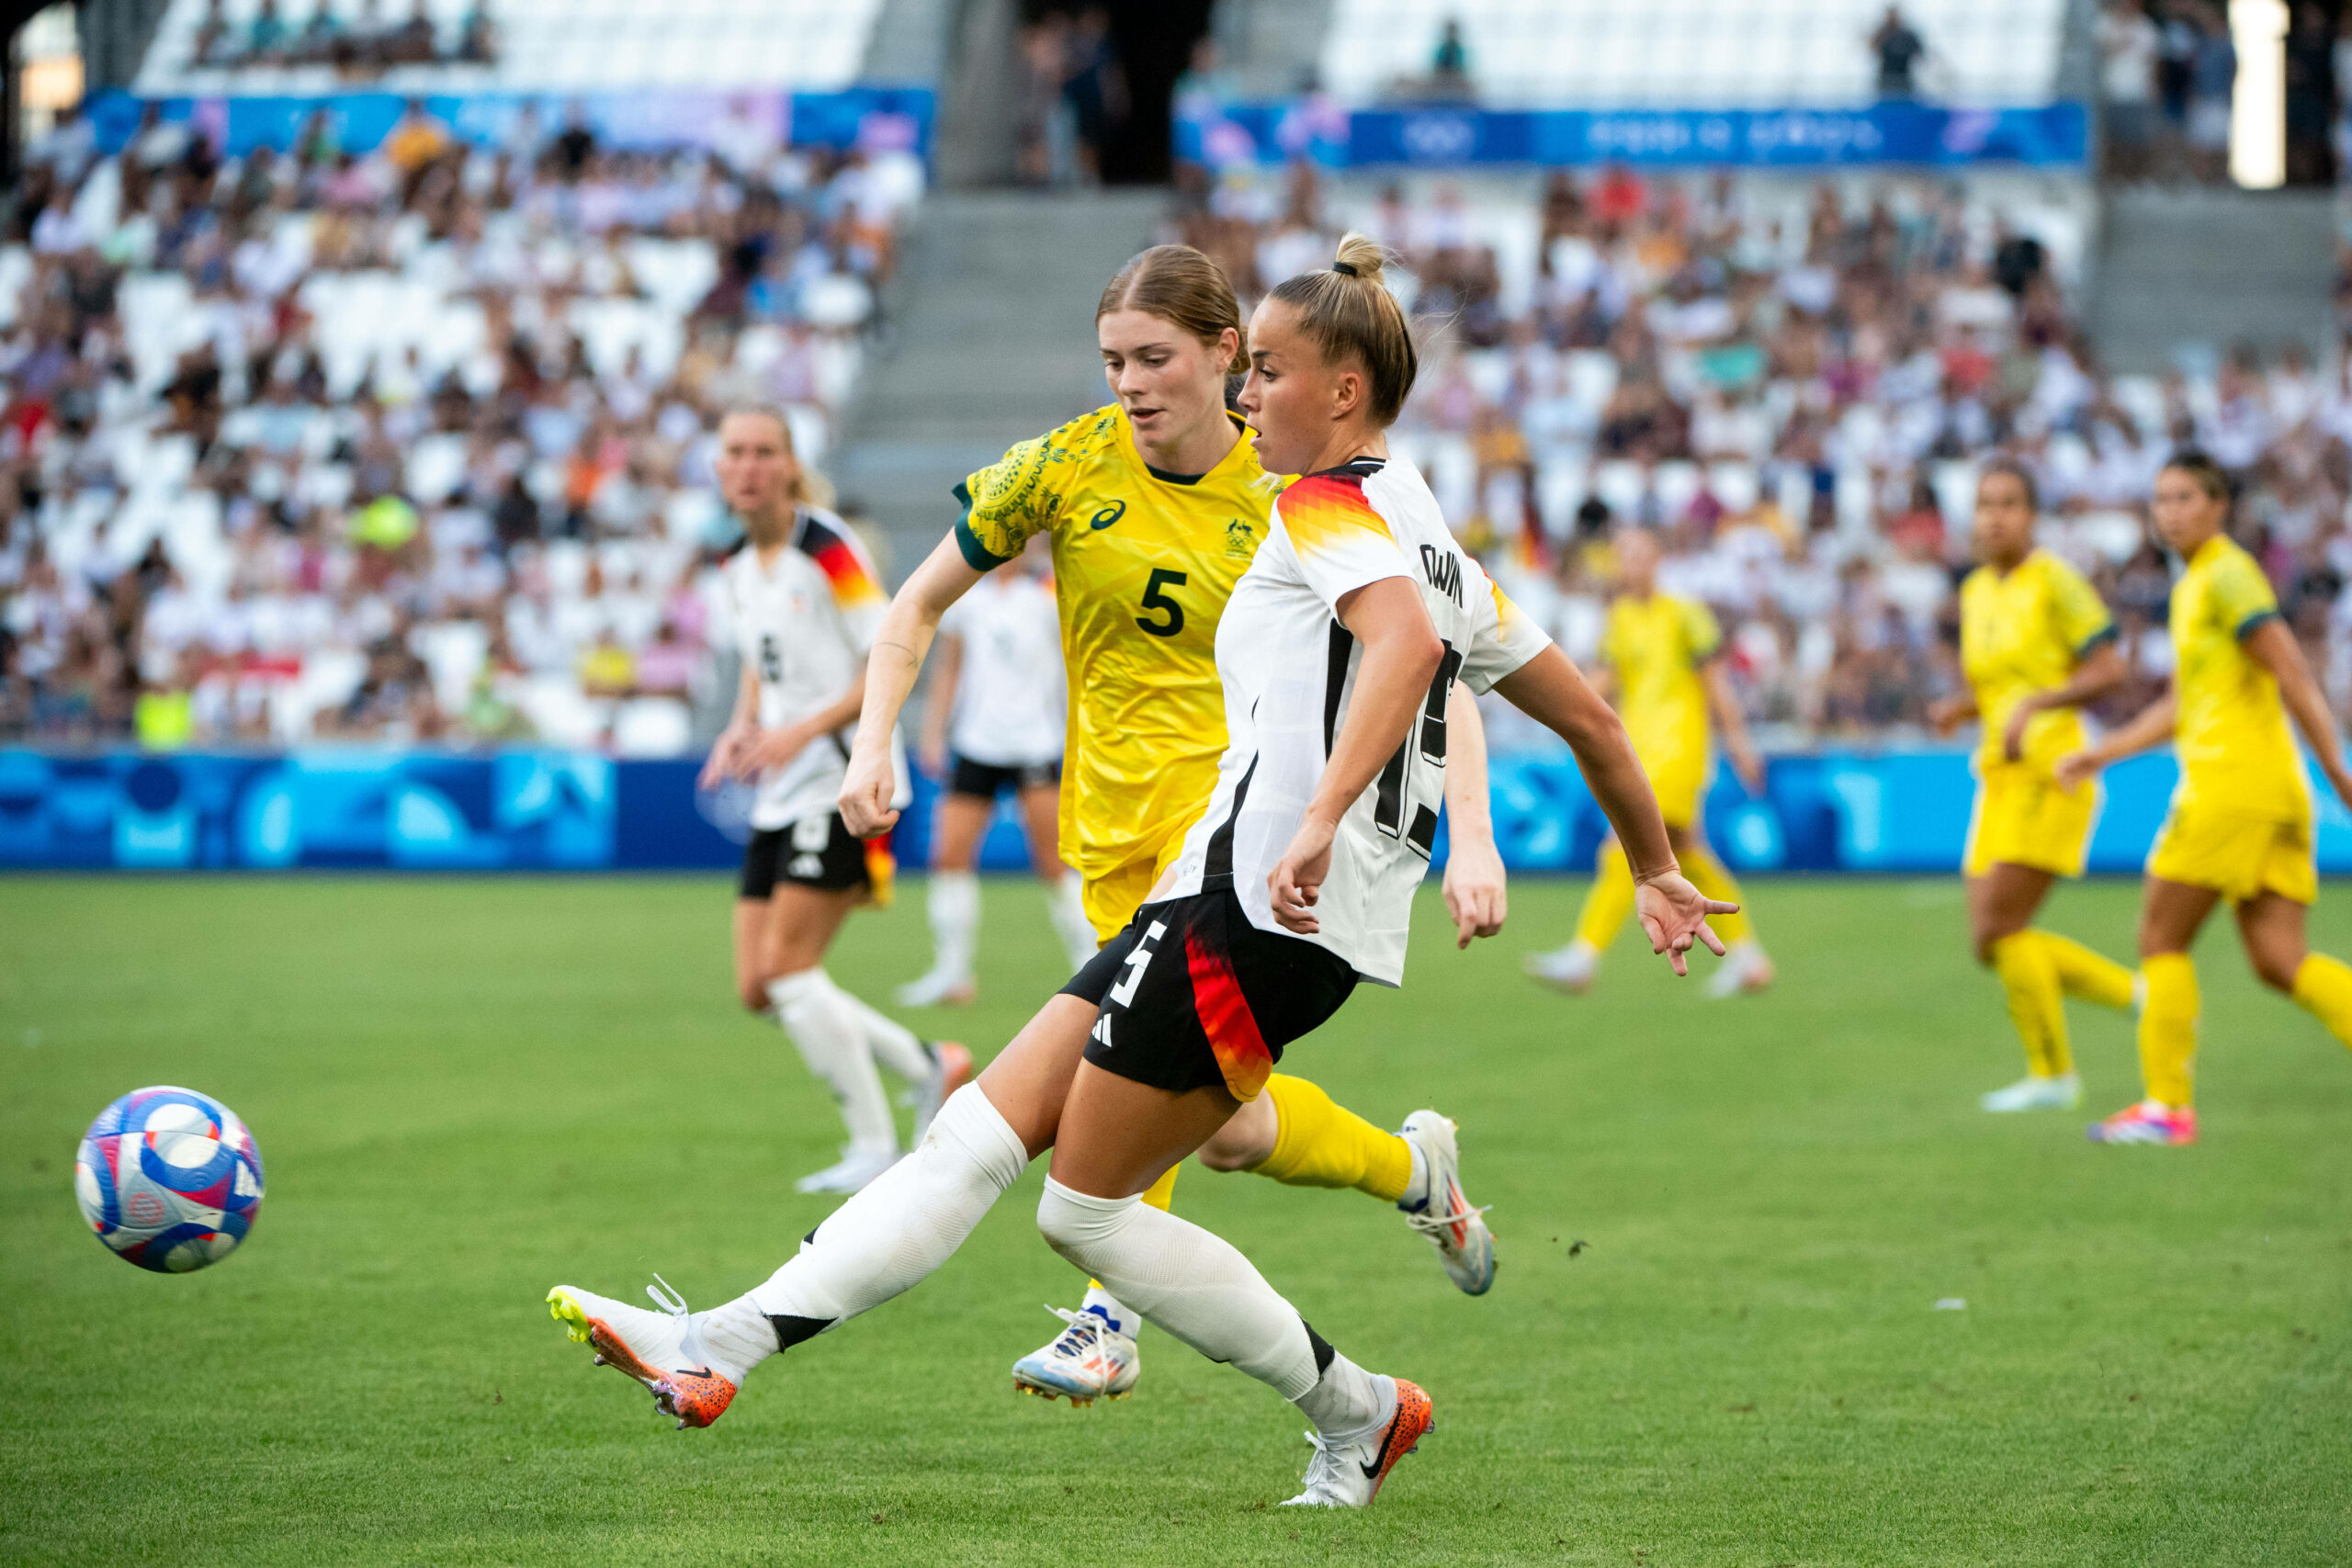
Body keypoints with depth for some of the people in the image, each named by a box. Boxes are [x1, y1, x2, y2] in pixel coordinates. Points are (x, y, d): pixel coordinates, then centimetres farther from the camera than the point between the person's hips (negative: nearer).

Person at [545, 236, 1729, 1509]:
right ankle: (720, 1349, -5)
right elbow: (1584, 711, 25)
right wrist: (1658, 870, 35)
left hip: (1258, 911, -10)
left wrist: (1323, 816, -38)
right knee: (976, 1138, 2)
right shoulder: (1428, 538, 22)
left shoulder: (1330, 503, -7)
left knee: (1086, 1208, -3)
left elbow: (1407, 641, -28)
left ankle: (1356, 1409, 7)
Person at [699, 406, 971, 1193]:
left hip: (845, 783, -8)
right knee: (758, 987, 2)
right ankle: (930, 1067, 18)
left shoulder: (828, 550, -13)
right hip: (780, 797, 8)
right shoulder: (741, 569, 11)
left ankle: (874, 1144, -5)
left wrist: (802, 731, -22)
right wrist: (743, 729, 6)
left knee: (787, 963, -15)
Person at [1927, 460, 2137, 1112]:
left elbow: (2108, 669, -11)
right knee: (1990, 942, 2)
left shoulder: (2054, 581, -8)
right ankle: (2139, 996, 15)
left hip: (2049, 774, -8)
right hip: (2000, 778, 8)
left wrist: (2035, 705, -22)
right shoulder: (1975, 593, 14)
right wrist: (1959, 709, 3)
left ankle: (2053, 1074, 2)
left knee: (2000, 928, -12)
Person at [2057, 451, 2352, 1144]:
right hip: (2274, 791, 9)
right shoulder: (2191, 586, 22)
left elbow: (2293, 675, -14)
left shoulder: (2227, 576, -8)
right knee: (2280, 962, 1)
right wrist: (2104, 752, 26)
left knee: (2161, 939, 0)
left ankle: (2168, 1106, 3)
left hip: (2232, 779, -9)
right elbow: (2185, 703, 30)